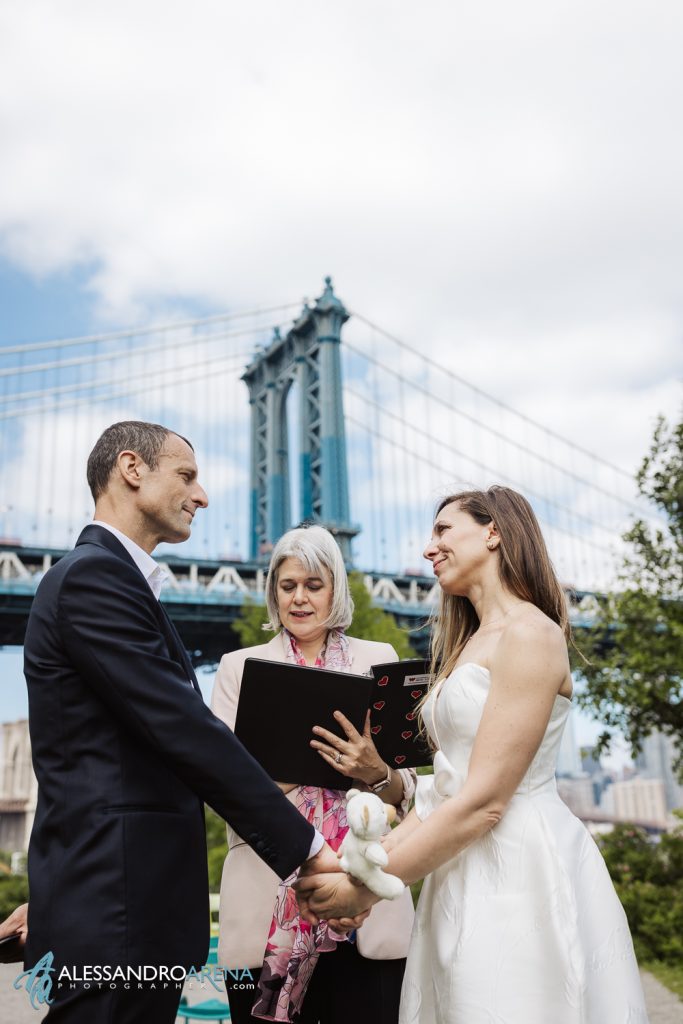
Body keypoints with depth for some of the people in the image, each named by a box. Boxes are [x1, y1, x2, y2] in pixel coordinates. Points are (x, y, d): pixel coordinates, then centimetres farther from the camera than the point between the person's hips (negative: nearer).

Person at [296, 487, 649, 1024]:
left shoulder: (530, 633, -13)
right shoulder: (470, 643, 15)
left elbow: (484, 802, -18)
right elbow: (446, 791, 11)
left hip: (520, 873, -8)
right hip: (466, 876, 8)